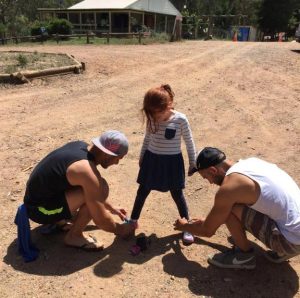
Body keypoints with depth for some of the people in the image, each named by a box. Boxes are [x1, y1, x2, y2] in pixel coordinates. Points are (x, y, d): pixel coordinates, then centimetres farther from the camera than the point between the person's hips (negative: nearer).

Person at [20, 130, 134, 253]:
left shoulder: (81, 146, -1)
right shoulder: (87, 171, -28)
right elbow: (100, 219, -20)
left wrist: (112, 208, 22)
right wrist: (120, 229, 0)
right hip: (39, 209, -9)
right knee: (100, 188, -23)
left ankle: (57, 220, 19)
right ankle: (74, 236, -4)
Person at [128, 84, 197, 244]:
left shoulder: (180, 119, -18)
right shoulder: (152, 119, -7)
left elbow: (189, 142, -7)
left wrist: (193, 163, 0)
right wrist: (142, 157, 16)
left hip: (172, 162, -3)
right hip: (152, 159, 4)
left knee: (177, 195, 7)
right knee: (142, 191, 14)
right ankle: (133, 220, 35)